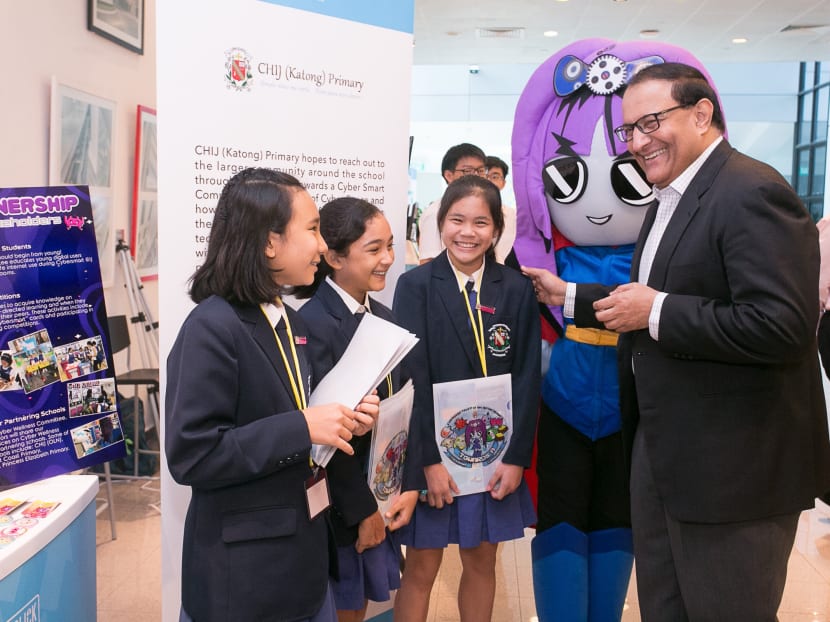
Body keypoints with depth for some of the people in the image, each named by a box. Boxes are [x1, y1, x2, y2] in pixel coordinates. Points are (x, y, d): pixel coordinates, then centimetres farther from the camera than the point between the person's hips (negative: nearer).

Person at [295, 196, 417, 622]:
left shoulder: (383, 317, 5)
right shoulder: (313, 324, -19)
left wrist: (409, 486, -1)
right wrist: (362, 510, -12)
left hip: (382, 494, 7)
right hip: (338, 505, -7)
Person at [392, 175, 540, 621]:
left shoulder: (516, 290, 1)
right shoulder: (415, 286, -5)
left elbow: (527, 379, -1)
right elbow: (412, 378, -10)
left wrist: (516, 457, -7)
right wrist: (430, 459, -14)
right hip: (433, 451, -2)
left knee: (482, 562, 15)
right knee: (422, 568, 8)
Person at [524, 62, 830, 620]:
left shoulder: (753, 193, -18)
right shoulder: (670, 200, 13)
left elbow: (783, 329, -28)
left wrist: (656, 311, -21)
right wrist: (570, 295, 17)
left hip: (732, 466, -9)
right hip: (660, 450, 10)